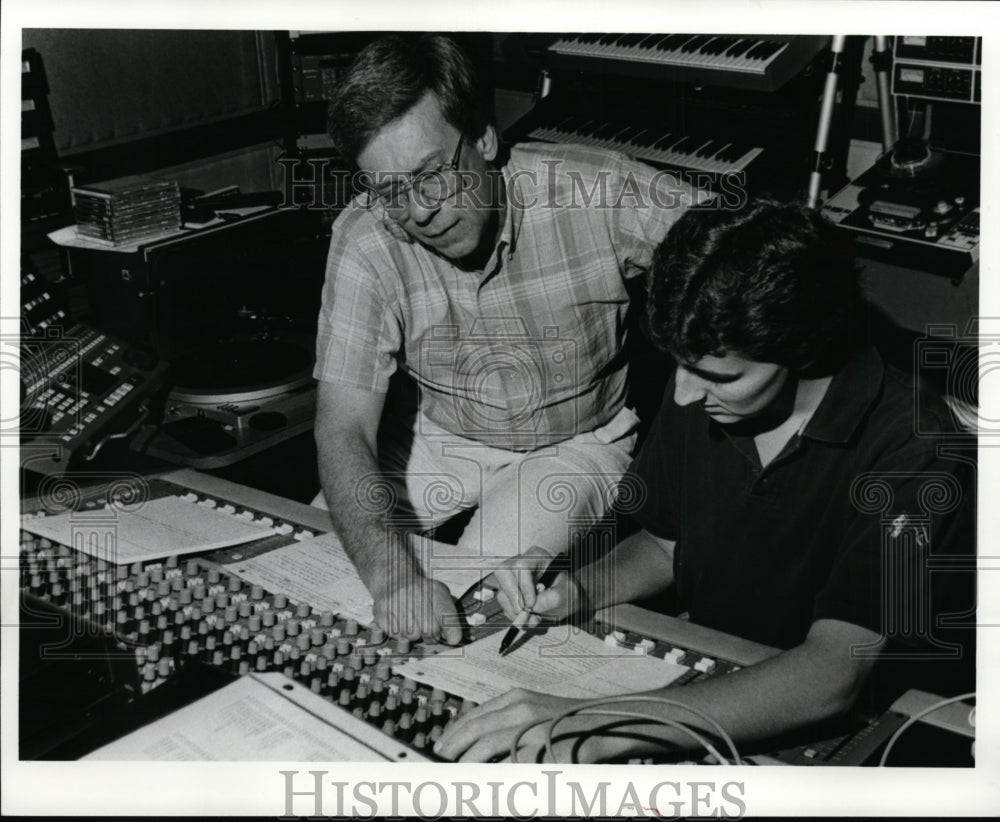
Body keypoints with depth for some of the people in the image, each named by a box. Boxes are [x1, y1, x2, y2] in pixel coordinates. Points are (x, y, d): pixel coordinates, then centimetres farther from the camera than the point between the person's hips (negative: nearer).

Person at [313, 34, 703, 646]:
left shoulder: (594, 193, -27)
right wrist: (392, 575, -42)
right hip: (440, 436, 3)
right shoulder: (364, 242, -23)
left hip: (576, 443, -2)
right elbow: (344, 428, -26)